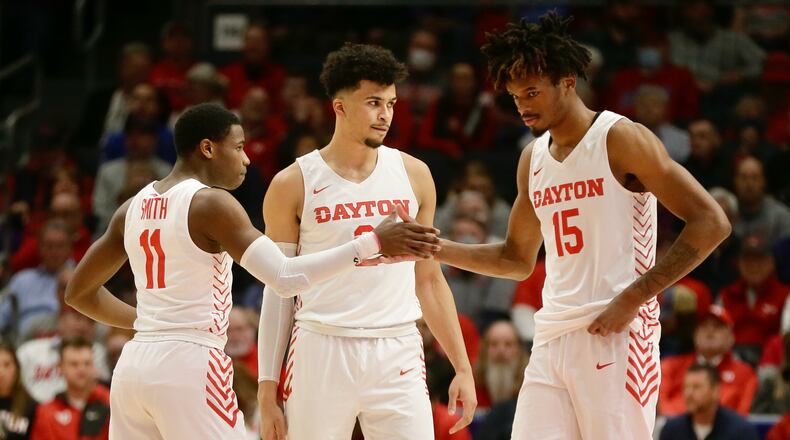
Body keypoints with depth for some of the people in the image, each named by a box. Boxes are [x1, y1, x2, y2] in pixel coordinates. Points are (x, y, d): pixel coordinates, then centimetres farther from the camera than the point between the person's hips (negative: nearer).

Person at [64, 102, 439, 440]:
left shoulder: (133, 209, 13)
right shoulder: (211, 203, -9)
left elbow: (79, 293, 21)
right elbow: (285, 278, -20)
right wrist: (372, 243, -19)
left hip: (132, 366, 8)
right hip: (188, 363, -8)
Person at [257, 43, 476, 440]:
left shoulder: (413, 175, 8)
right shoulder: (293, 185, 1)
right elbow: (278, 292, 4)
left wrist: (462, 367, 10)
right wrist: (267, 390, -1)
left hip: (397, 356, 2)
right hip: (322, 351, -2)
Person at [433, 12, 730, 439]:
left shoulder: (620, 139, -7)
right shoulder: (533, 159, 15)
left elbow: (710, 223, -12)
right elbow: (517, 259, 27)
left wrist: (634, 296, -16)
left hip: (615, 335, -7)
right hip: (551, 339, 7)